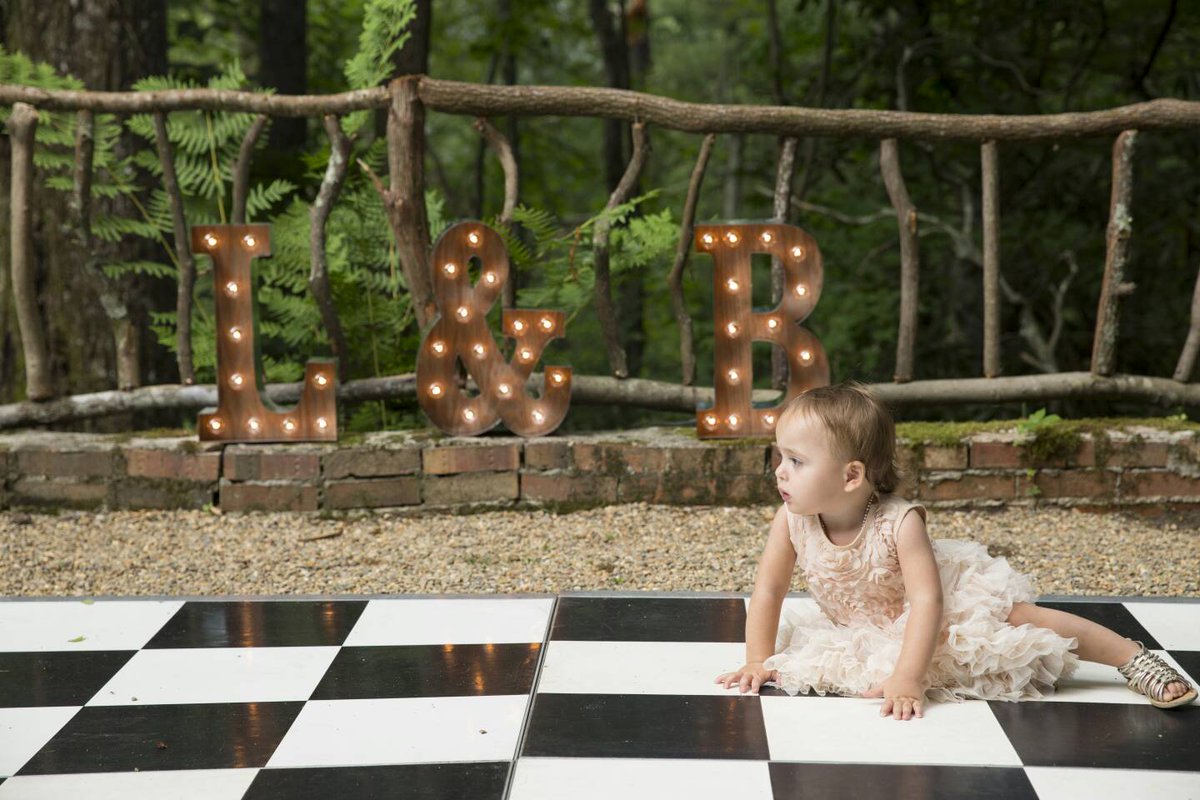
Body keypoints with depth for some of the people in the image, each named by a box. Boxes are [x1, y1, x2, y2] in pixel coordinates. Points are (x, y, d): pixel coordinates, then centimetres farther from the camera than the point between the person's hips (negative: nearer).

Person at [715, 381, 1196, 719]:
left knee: (1021, 617, -10)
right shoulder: (791, 522, -26)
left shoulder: (899, 523, -37)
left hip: (949, 595, -5)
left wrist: (906, 679, -48)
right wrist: (759, 662, -22)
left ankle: (1134, 659, 2)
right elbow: (768, 593, -16)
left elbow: (927, 602, -41)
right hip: (862, 625, 5)